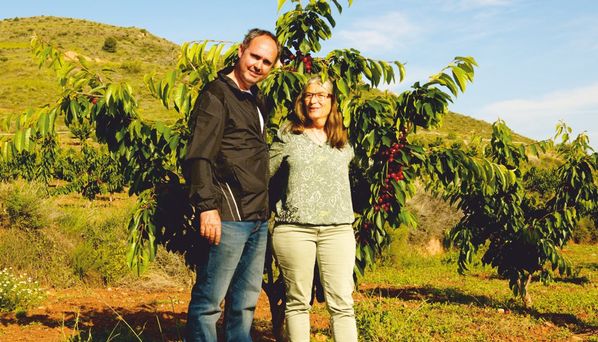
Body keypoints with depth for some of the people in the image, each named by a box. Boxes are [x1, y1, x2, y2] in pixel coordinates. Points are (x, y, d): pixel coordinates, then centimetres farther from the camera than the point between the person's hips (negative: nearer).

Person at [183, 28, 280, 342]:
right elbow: (199, 156, -13)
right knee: (209, 301, -3)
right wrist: (206, 207, -23)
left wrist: (266, 209, 17)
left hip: (258, 218, 9)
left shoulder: (257, 100, 20)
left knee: (245, 302, 13)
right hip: (229, 214, -8)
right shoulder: (217, 93, -5)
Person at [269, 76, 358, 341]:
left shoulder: (344, 144, 15)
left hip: (338, 229, 2)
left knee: (342, 304, -2)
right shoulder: (287, 137, 7)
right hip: (294, 228, -2)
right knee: (297, 302, 4)